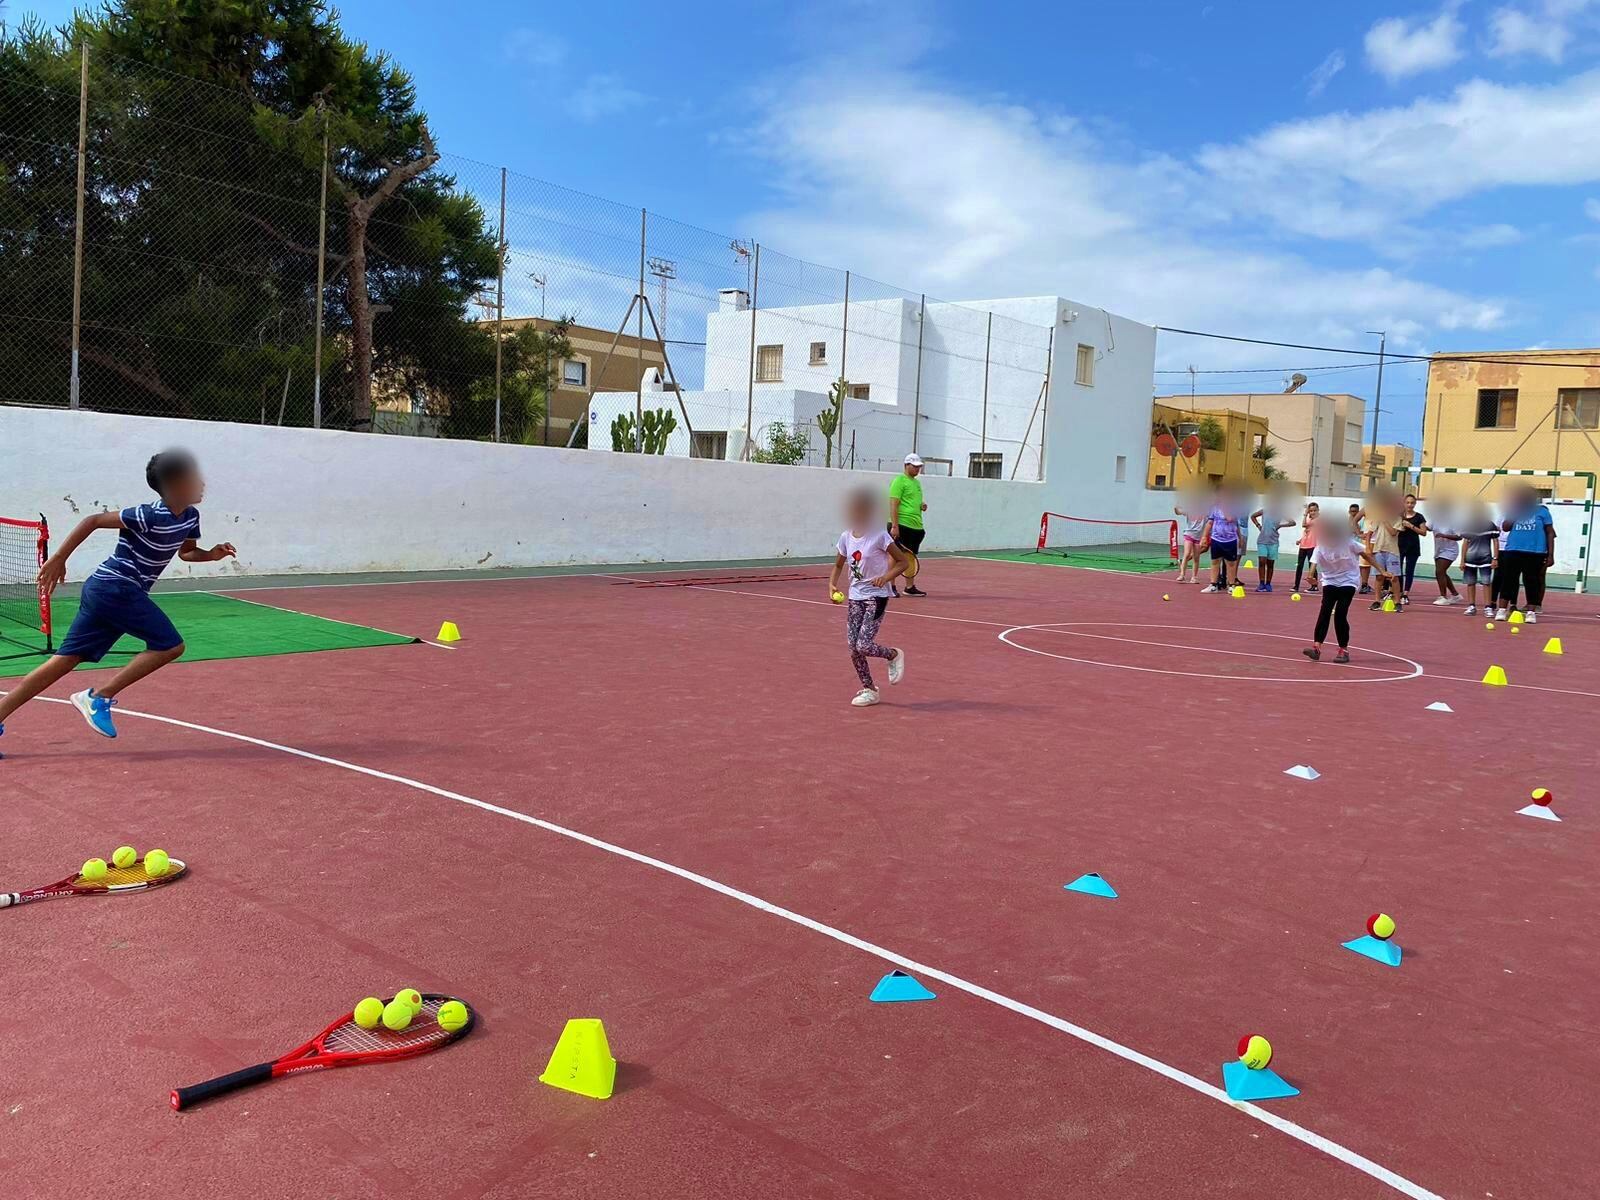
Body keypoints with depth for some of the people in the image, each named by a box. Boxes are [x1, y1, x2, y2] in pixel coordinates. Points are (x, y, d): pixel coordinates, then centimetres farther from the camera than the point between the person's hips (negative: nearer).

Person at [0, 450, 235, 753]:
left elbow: (186, 552, 23)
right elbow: (93, 520, -13)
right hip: (116, 589, -9)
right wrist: (58, 559, -12)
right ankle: (99, 697, -5)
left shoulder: (190, 517, 7)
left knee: (65, 660, 8)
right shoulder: (150, 517, -18)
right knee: (170, 646, -10)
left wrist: (211, 554, 2)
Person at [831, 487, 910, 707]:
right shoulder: (845, 538, 2)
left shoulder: (879, 536, -14)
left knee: (863, 645, -14)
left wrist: (886, 577, -26)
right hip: (855, 596, 6)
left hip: (876, 596, -6)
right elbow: (838, 566, 16)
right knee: (853, 647, 1)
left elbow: (902, 562, -9)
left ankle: (894, 655, 16)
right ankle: (869, 689, 17)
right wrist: (832, 584, -2)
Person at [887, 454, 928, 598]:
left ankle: (910, 587, 18)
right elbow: (893, 504, -14)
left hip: (916, 526, 8)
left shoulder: (917, 482, 19)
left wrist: (922, 506, 8)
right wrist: (894, 526, -20)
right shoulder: (899, 481, -7)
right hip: (902, 525, -8)